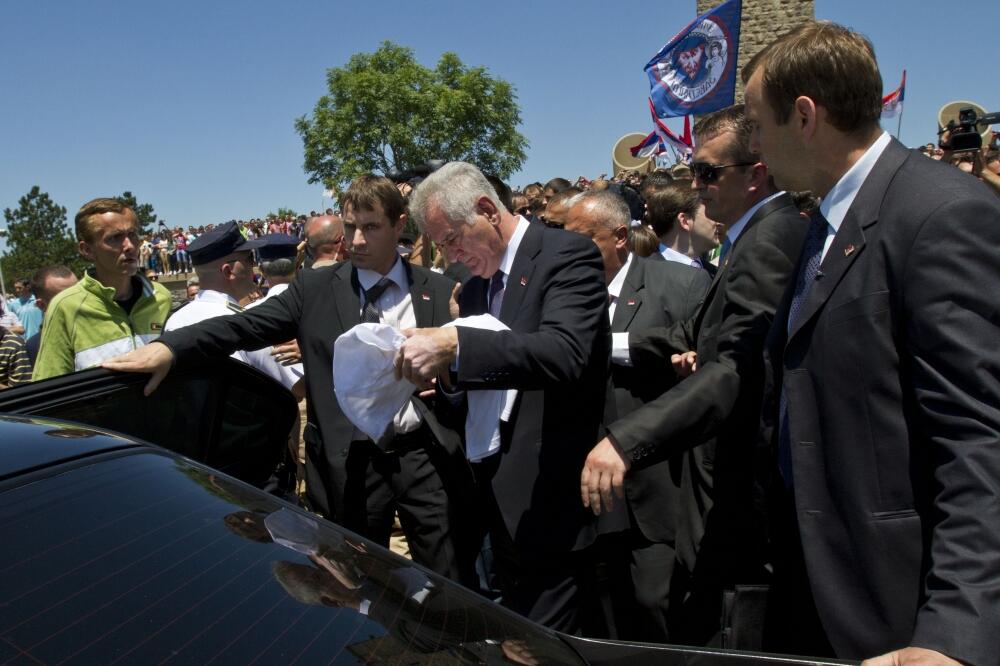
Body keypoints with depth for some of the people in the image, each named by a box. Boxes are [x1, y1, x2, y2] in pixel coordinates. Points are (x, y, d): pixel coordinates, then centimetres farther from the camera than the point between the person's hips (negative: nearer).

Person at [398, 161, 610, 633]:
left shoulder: (567, 256, -11)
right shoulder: (475, 285, 14)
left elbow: (564, 352, -28)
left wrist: (456, 346, -34)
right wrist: (442, 373, -6)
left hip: (545, 503, -7)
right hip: (496, 501, 8)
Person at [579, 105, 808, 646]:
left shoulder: (770, 238, -20)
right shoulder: (767, 232, 13)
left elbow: (737, 369, -34)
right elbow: (706, 334, 21)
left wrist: (627, 440, -41)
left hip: (740, 514, -10)